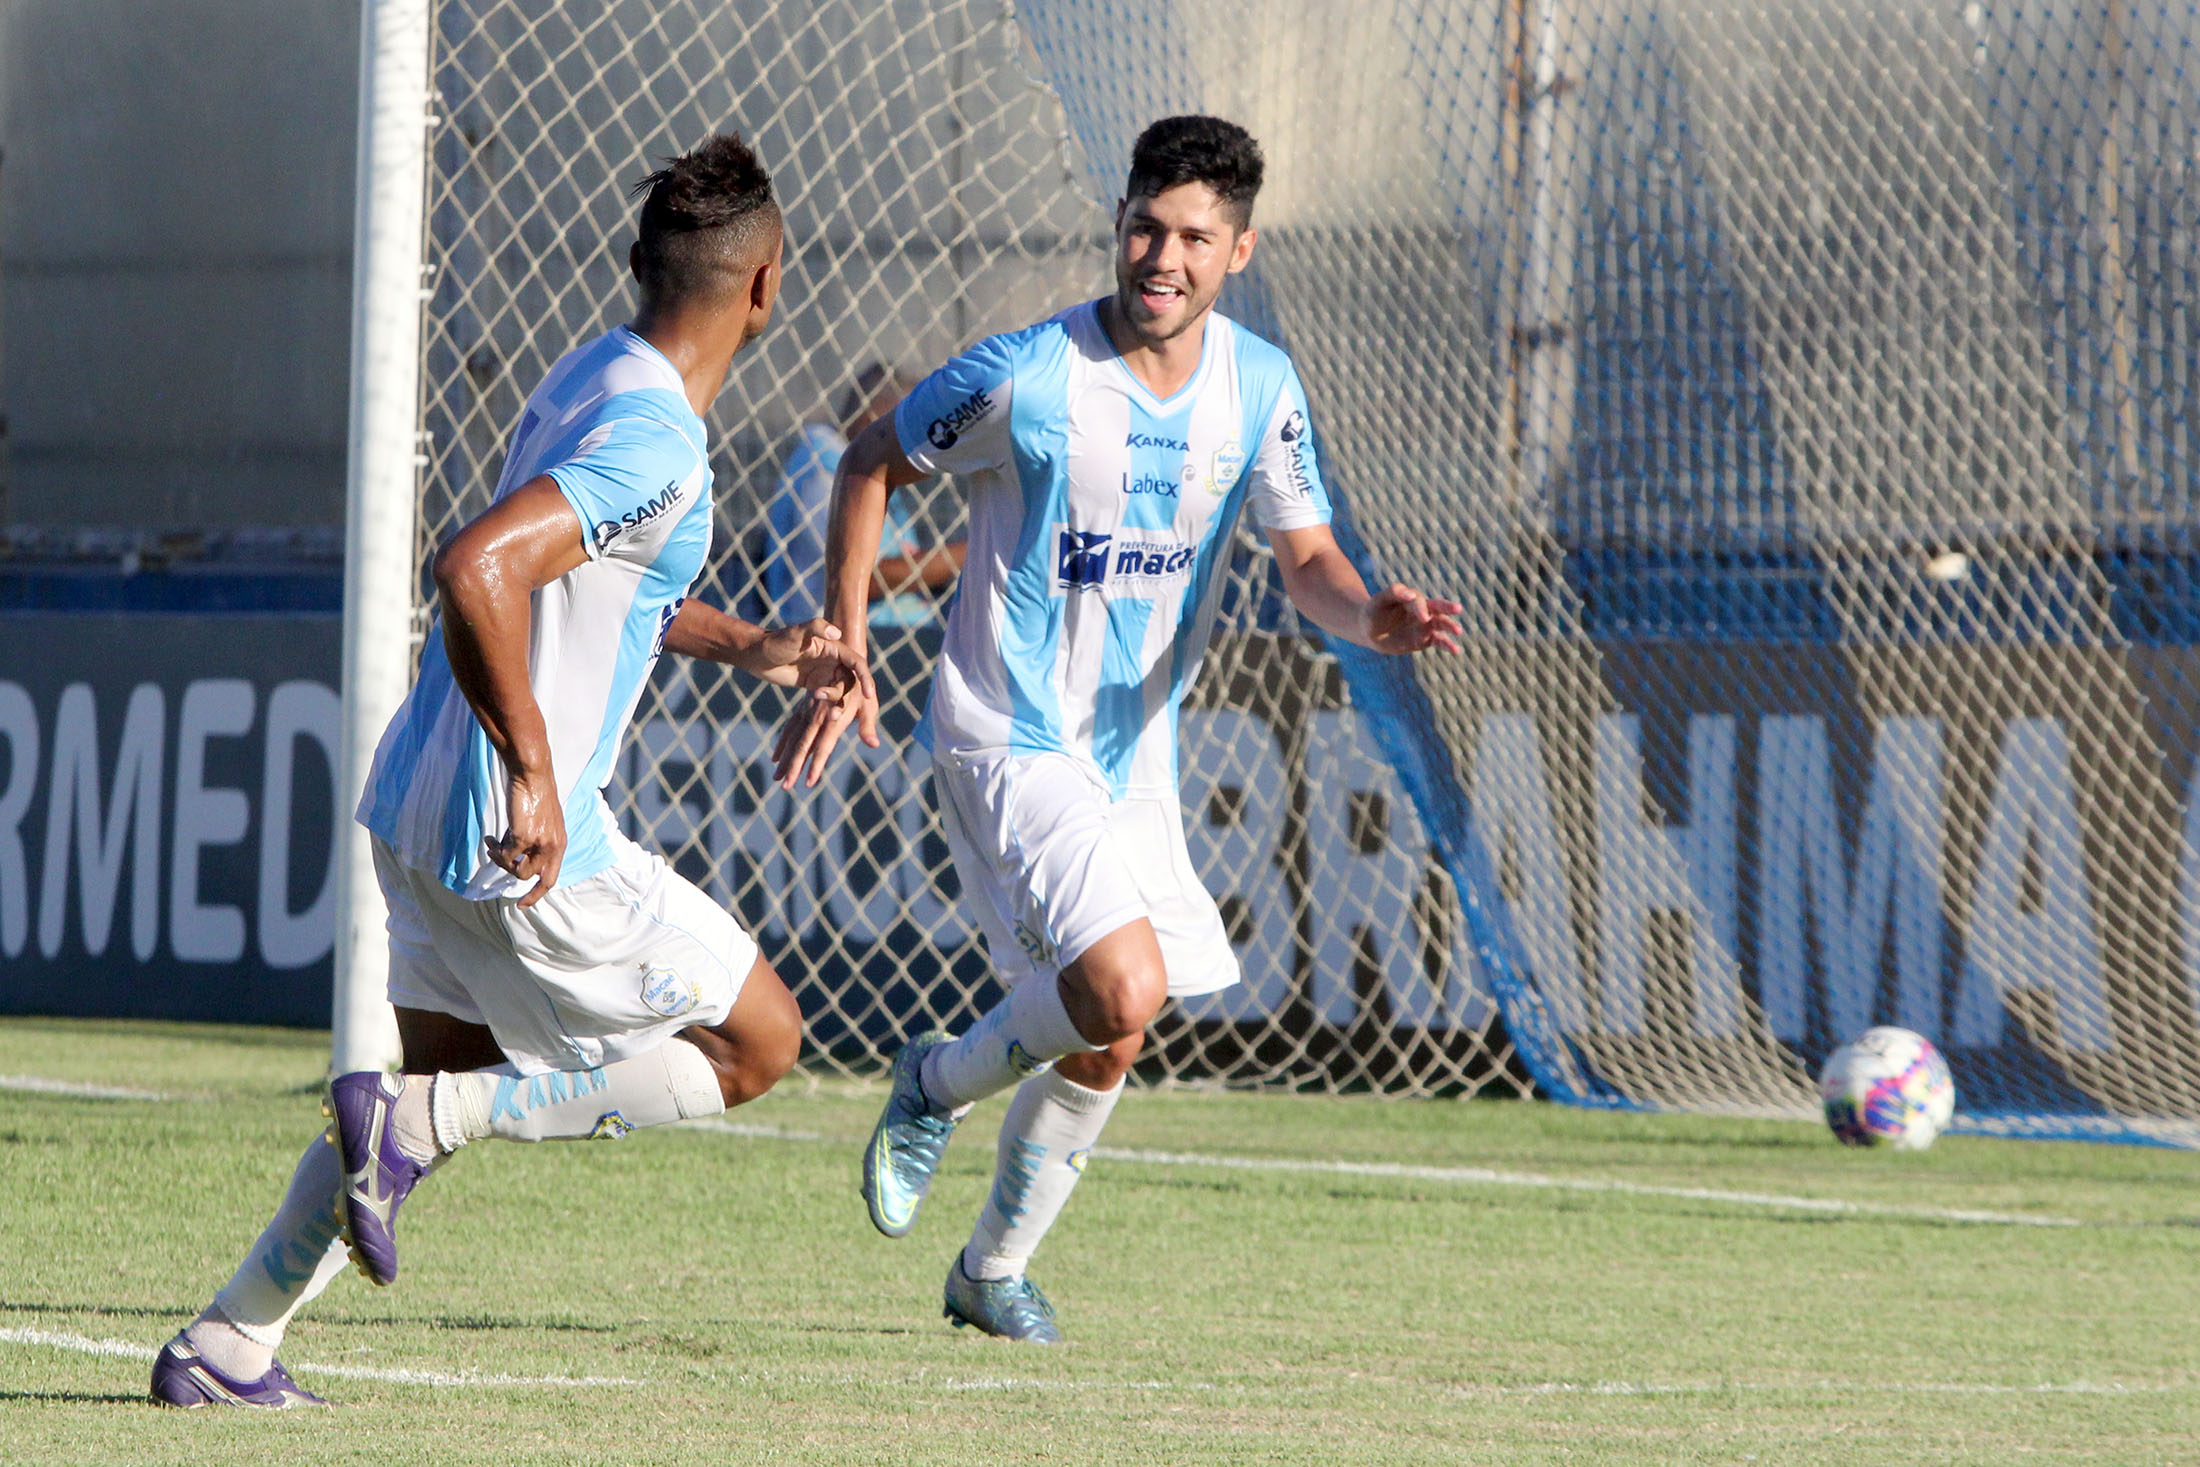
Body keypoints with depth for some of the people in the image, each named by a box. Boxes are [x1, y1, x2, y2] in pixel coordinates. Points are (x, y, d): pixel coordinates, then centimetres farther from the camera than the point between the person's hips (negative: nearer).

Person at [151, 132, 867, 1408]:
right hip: (523, 843, -9)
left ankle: (228, 1346, 19)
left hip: (421, 808, 9)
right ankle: (413, 1120, -6)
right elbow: (477, 569, -35)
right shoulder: (657, 446, -21)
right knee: (756, 1044, 4)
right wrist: (532, 774, -32)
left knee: (449, 1083, 23)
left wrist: (751, 646, 21)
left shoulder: (590, 378, 11)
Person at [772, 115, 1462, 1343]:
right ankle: (940, 1085, 5)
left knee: (1107, 1041, 12)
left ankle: (996, 1267, 33)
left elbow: (1309, 561, 1)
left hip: (1136, 750, 6)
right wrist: (842, 657, -6)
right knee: (1123, 994, -24)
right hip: (1009, 738, -6)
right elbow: (872, 465, -3)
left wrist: (1374, 618, -23)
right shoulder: (1027, 376, -17)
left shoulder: (1260, 389, -3)